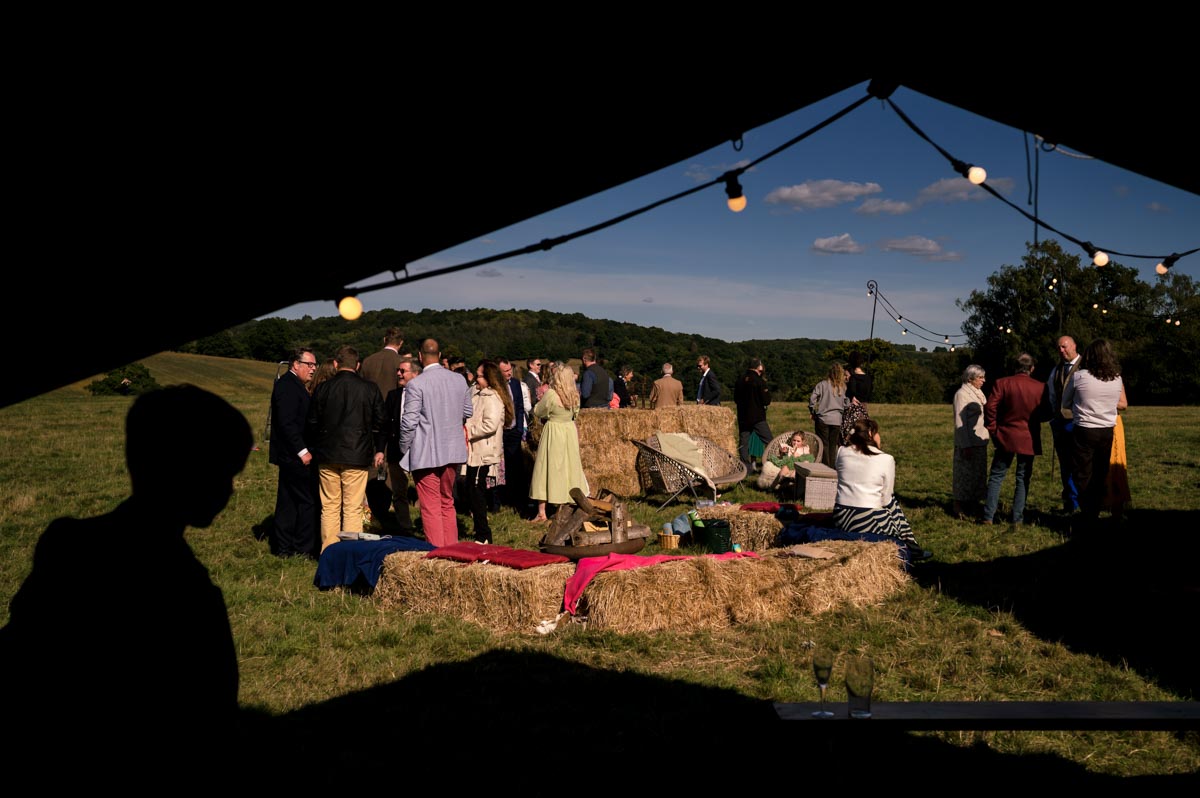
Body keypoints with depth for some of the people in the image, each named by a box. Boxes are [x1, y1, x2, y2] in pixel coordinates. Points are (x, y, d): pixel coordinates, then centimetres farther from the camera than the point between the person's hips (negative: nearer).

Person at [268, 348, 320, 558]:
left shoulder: (294, 385, 17)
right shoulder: (287, 386, -15)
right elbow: (287, 423, -21)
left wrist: (303, 450, 17)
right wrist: (302, 451, -21)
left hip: (291, 455, 11)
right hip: (295, 455, -11)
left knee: (288, 501, 13)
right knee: (309, 500, -6)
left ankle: (282, 546, 20)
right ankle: (304, 547, 2)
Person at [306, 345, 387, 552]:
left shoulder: (323, 388, 1)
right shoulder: (370, 389, -2)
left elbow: (312, 423, 7)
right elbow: (380, 422, 3)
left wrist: (315, 449, 20)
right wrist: (379, 450, 15)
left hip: (327, 456, 2)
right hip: (357, 457, -2)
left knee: (329, 507, 10)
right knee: (353, 509, 2)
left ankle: (328, 551, 14)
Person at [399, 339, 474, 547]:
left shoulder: (415, 384, -15)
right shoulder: (459, 380, 2)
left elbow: (409, 422, -15)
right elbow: (468, 412, 11)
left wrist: (404, 449, 0)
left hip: (426, 454, -6)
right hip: (453, 451, 6)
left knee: (431, 508, 1)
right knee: (447, 503, 19)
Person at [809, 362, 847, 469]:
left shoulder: (822, 384, -7)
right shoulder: (843, 387, 1)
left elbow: (812, 399, -11)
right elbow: (846, 404, 3)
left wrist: (812, 412, 3)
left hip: (823, 419, -2)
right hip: (837, 420, 2)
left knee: (824, 445, 4)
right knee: (833, 446, 9)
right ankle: (832, 468, 10)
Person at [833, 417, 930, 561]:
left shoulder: (842, 452, 3)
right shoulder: (886, 459, -6)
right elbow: (885, 499, 1)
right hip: (869, 523, -4)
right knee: (892, 502, 25)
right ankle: (910, 548, 32)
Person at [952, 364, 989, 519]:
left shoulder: (978, 393, 14)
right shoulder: (961, 394, -12)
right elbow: (960, 422, -16)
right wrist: (965, 446, -19)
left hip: (980, 441, 8)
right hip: (967, 443, -8)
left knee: (977, 475, 13)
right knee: (965, 475, -3)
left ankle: (973, 507, 22)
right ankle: (960, 510, 3)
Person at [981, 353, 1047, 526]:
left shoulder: (1002, 383, -8)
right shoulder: (1040, 387, -5)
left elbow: (990, 408, -11)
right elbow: (1045, 414, 1)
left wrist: (993, 431, 1)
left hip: (1006, 438, -1)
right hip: (1029, 440, 1)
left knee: (996, 477, 7)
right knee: (1023, 479, 10)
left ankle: (988, 517, 3)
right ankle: (1018, 518, 10)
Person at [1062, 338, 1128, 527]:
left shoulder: (1079, 376, -10)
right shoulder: (1117, 378, 2)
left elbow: (1065, 402, 2)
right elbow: (1123, 404, 16)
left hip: (1084, 432, -4)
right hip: (1107, 432, 4)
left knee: (1082, 476, 4)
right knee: (1100, 476, 14)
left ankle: (1088, 515, 1)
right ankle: (1095, 512, 20)